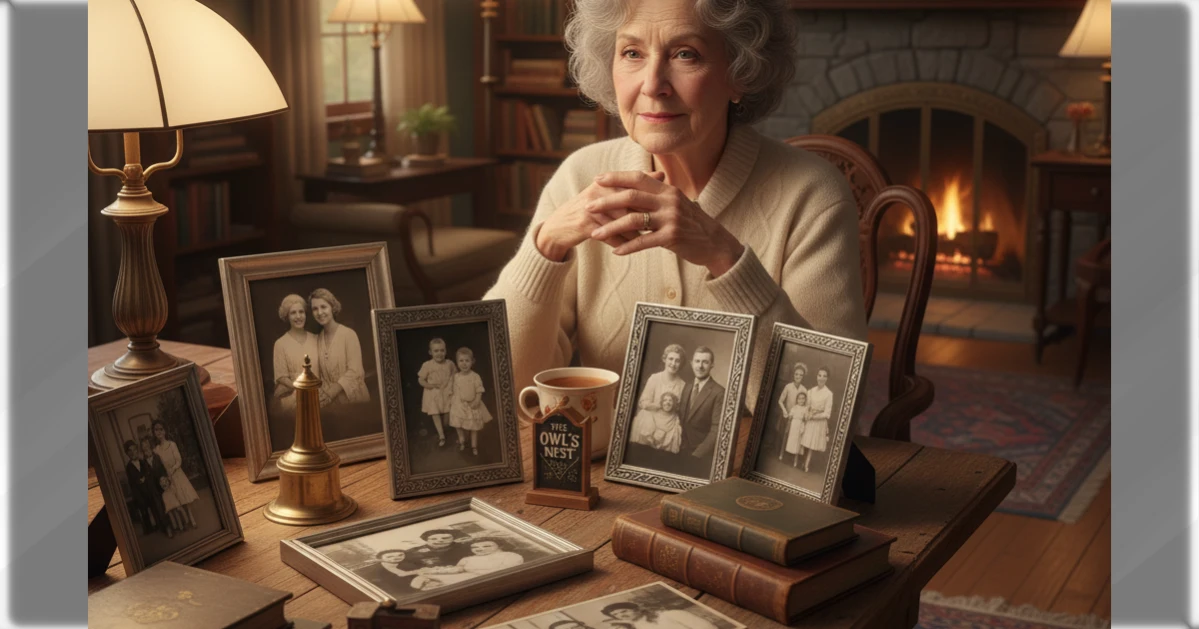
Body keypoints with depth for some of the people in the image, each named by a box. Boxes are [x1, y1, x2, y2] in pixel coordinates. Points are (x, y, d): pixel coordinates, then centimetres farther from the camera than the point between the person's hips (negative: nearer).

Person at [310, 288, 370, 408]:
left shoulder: (349, 334, -8)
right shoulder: (317, 339, 6)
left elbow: (354, 372, -13)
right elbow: (322, 374, 7)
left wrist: (330, 393, -18)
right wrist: (324, 395, -9)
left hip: (354, 400, -3)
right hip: (332, 402, 4)